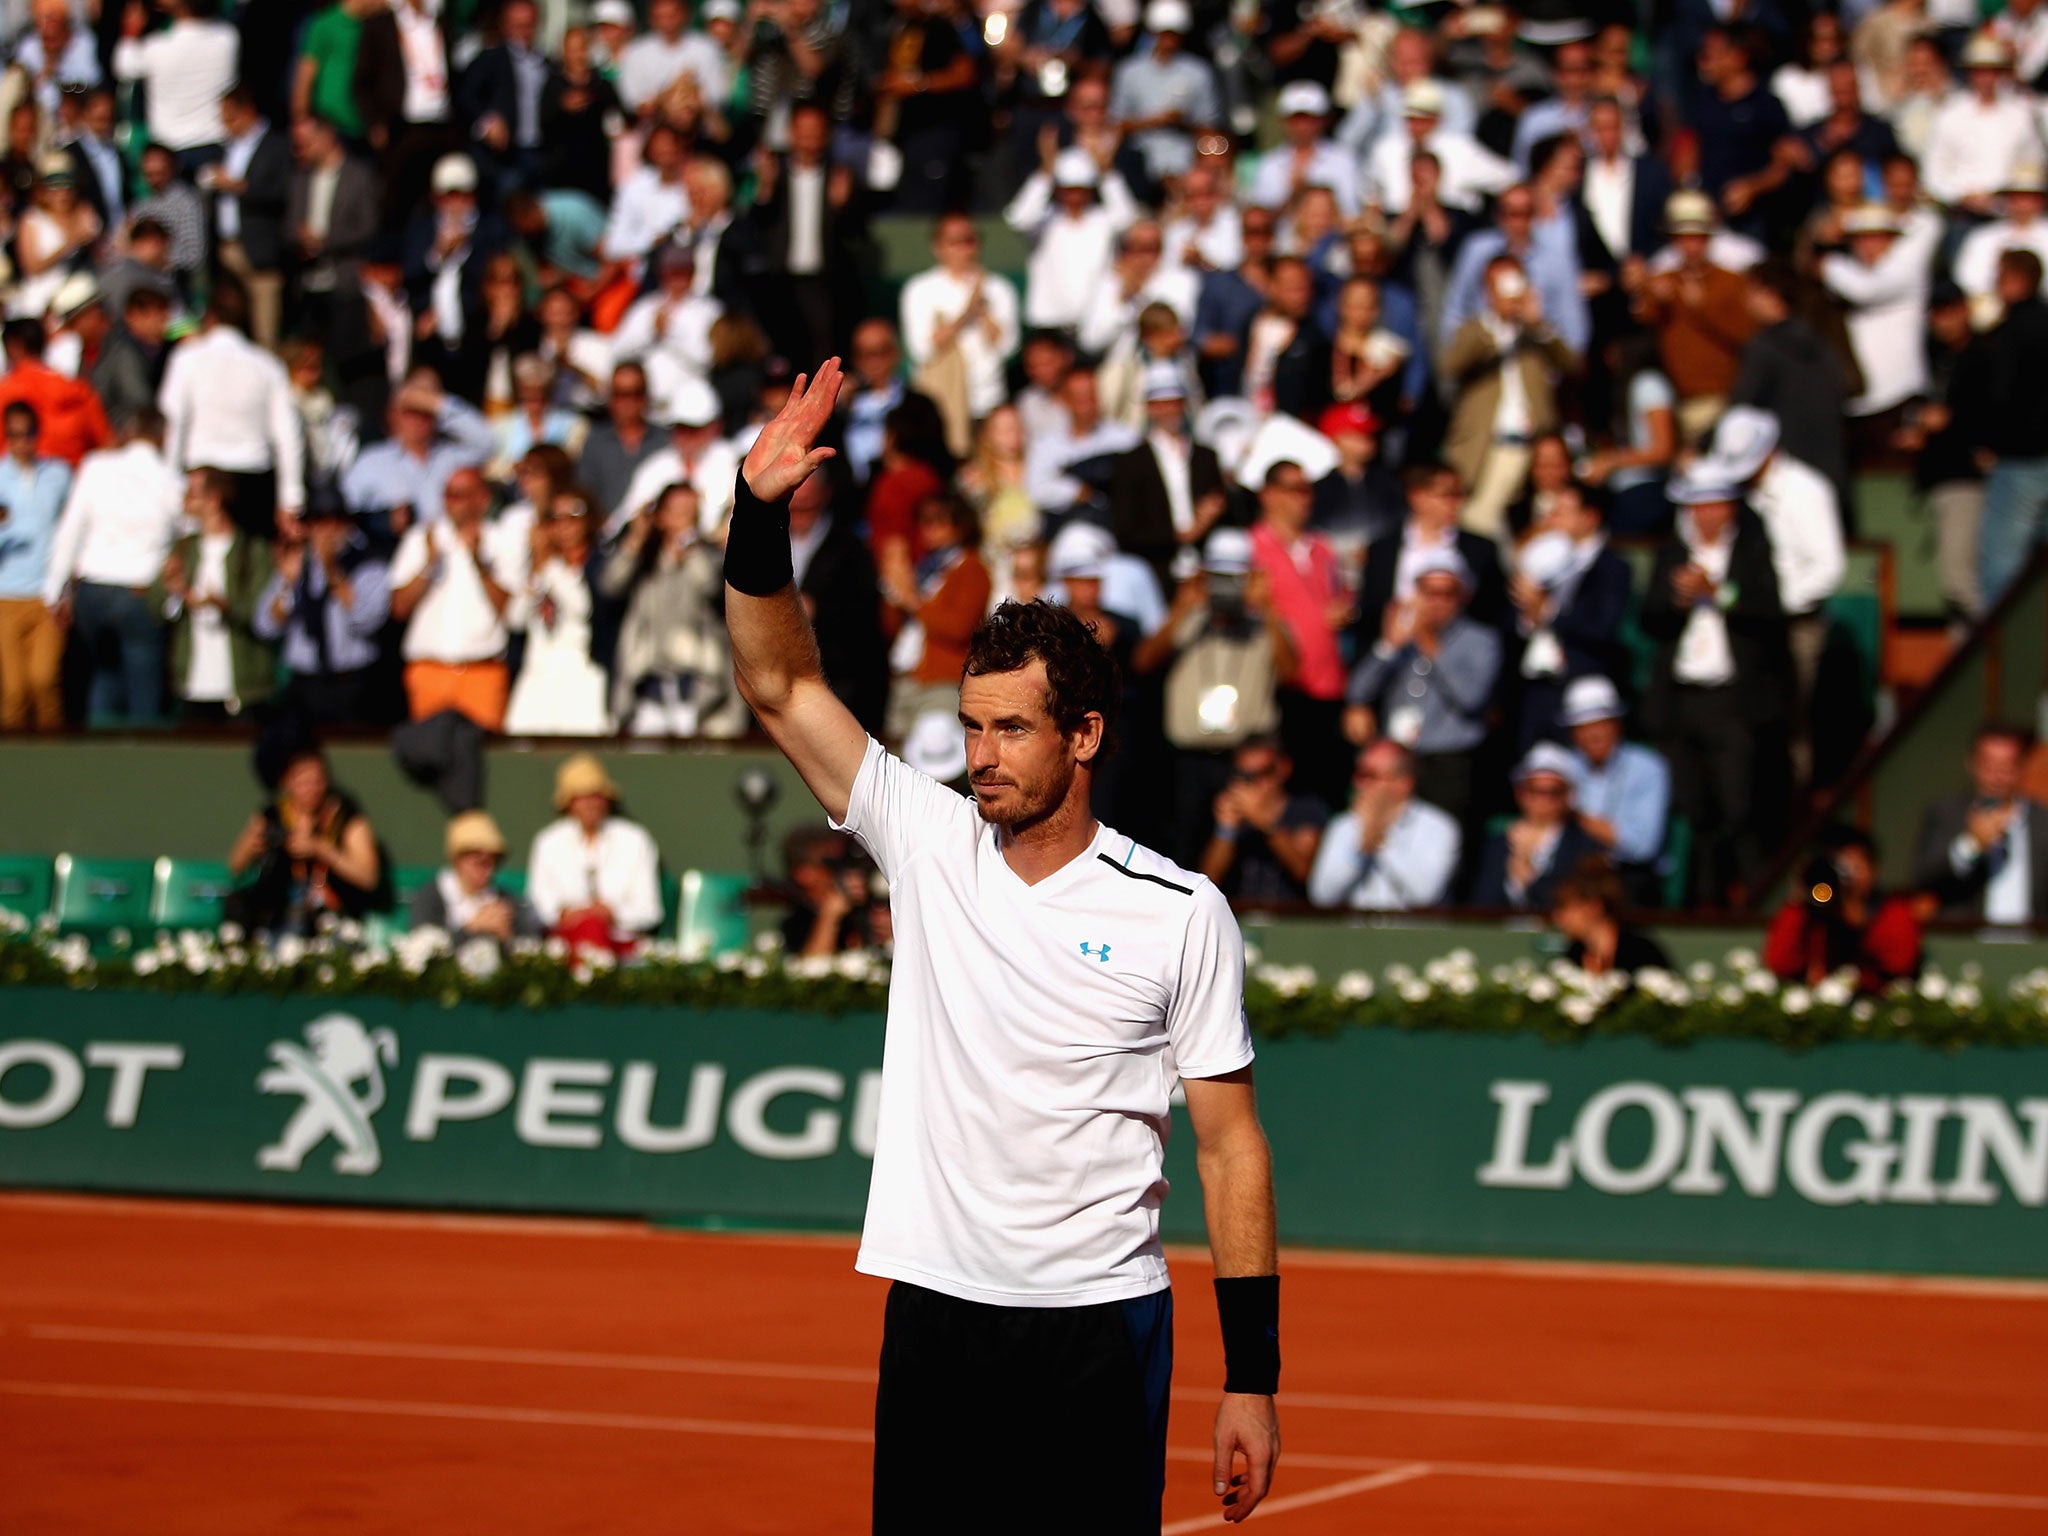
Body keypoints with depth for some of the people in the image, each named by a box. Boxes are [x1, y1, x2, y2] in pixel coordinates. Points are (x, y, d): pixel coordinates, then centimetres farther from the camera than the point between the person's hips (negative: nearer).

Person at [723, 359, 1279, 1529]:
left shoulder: (1181, 914, -3)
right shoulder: (930, 843, 4)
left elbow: (1231, 1145, -1)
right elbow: (781, 686, 1)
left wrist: (1253, 1381, -4)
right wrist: (761, 514, -14)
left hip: (1103, 1333, -2)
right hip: (938, 1317, 2)